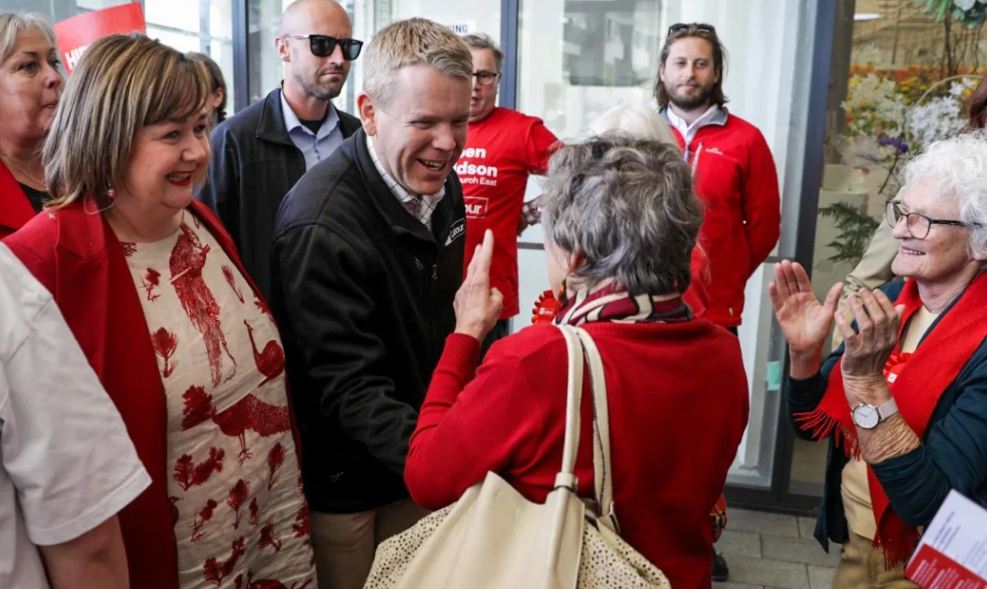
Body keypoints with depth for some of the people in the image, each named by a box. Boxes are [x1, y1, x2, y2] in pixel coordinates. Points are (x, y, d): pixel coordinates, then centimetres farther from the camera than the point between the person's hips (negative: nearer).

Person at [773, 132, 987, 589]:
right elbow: (813, 425, -1)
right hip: (855, 542, 5)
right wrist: (804, 351, -19)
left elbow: (926, 503, -28)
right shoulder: (891, 300, -7)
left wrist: (865, 379, -35)